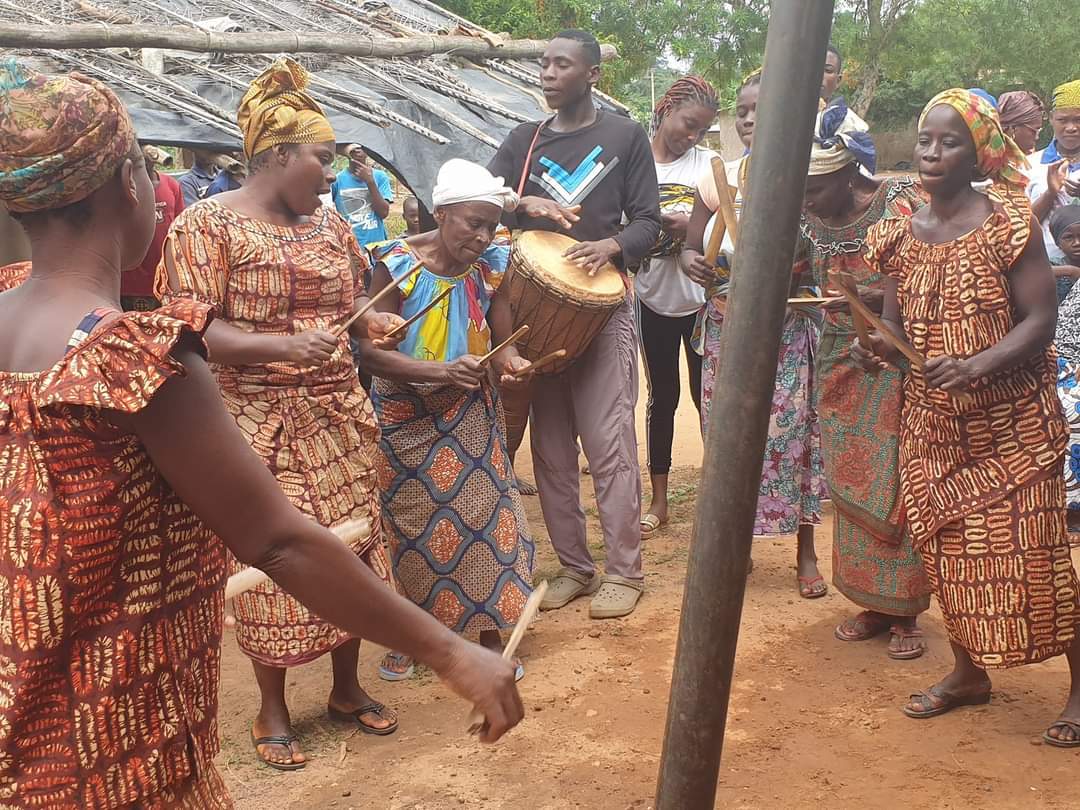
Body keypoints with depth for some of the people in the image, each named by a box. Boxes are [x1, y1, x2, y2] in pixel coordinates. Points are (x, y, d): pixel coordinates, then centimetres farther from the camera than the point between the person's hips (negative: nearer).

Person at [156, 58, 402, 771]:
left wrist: (375, 324, -3)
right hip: (261, 426, -5)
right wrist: (281, 346, -28)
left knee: (353, 548, 10)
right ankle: (273, 711, 22)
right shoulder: (207, 224, -9)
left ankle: (347, 688, 30)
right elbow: (190, 331, -17)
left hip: (338, 417, 6)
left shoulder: (327, 221, 10)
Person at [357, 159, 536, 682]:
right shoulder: (398, 264, -19)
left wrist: (510, 360, -26)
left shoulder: (492, 263, -9)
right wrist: (443, 372, -34)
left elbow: (502, 336, -1)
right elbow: (370, 350, -22)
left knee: (484, 514, -1)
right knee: (408, 523, 10)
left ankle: (490, 634, 17)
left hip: (471, 415, 2)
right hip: (405, 418, -2)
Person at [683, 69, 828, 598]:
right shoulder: (717, 181, 4)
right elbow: (691, 247, 7)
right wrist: (693, 263, -15)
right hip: (728, 329, 3)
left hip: (788, 329, -3)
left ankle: (806, 553, 14)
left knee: (793, 431, -1)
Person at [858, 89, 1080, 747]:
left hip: (1012, 422, -5)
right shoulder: (904, 234, 4)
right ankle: (969, 673, 29)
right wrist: (879, 346, -13)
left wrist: (977, 366, -30)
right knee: (947, 549, 9)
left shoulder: (1009, 224, -11)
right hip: (932, 423, 5)